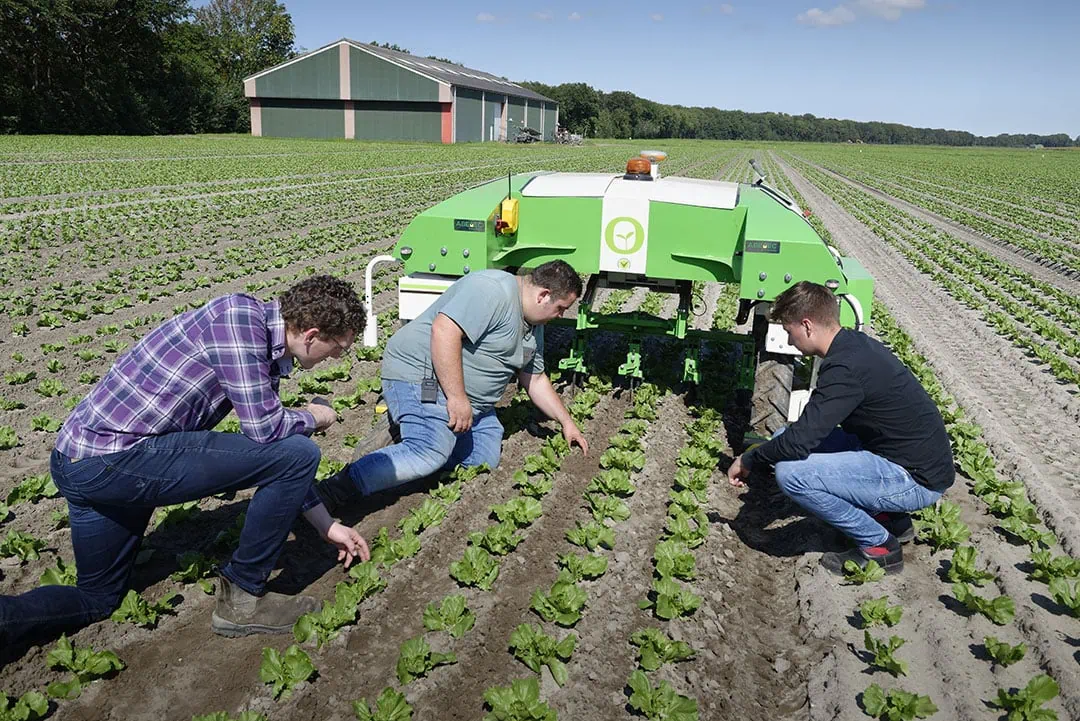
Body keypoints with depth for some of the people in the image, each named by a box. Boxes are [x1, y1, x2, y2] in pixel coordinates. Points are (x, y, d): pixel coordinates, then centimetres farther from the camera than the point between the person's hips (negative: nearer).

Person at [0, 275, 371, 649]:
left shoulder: (265, 347, 11)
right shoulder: (240, 314, -16)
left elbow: (275, 450, 20)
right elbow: (264, 429, -20)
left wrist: (327, 525, 22)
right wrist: (313, 418, 3)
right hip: (113, 459, -10)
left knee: (98, 598, 27)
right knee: (298, 454, -12)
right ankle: (243, 597, 3)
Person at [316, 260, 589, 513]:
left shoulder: (533, 325, 14)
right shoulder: (493, 290, -19)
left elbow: (535, 379, 23)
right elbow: (444, 331, -28)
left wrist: (566, 422, 22)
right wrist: (457, 397, -28)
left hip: (467, 398, 11)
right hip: (421, 376, -10)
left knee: (485, 460, -2)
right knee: (430, 454, -28)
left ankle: (406, 430, 9)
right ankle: (334, 491, -24)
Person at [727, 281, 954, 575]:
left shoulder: (846, 369, -25)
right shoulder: (855, 343, 4)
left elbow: (798, 443, -27)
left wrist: (748, 460, -10)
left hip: (918, 481, -9)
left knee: (790, 472, -21)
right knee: (784, 438, 8)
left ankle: (878, 546, -1)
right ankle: (890, 517, 15)